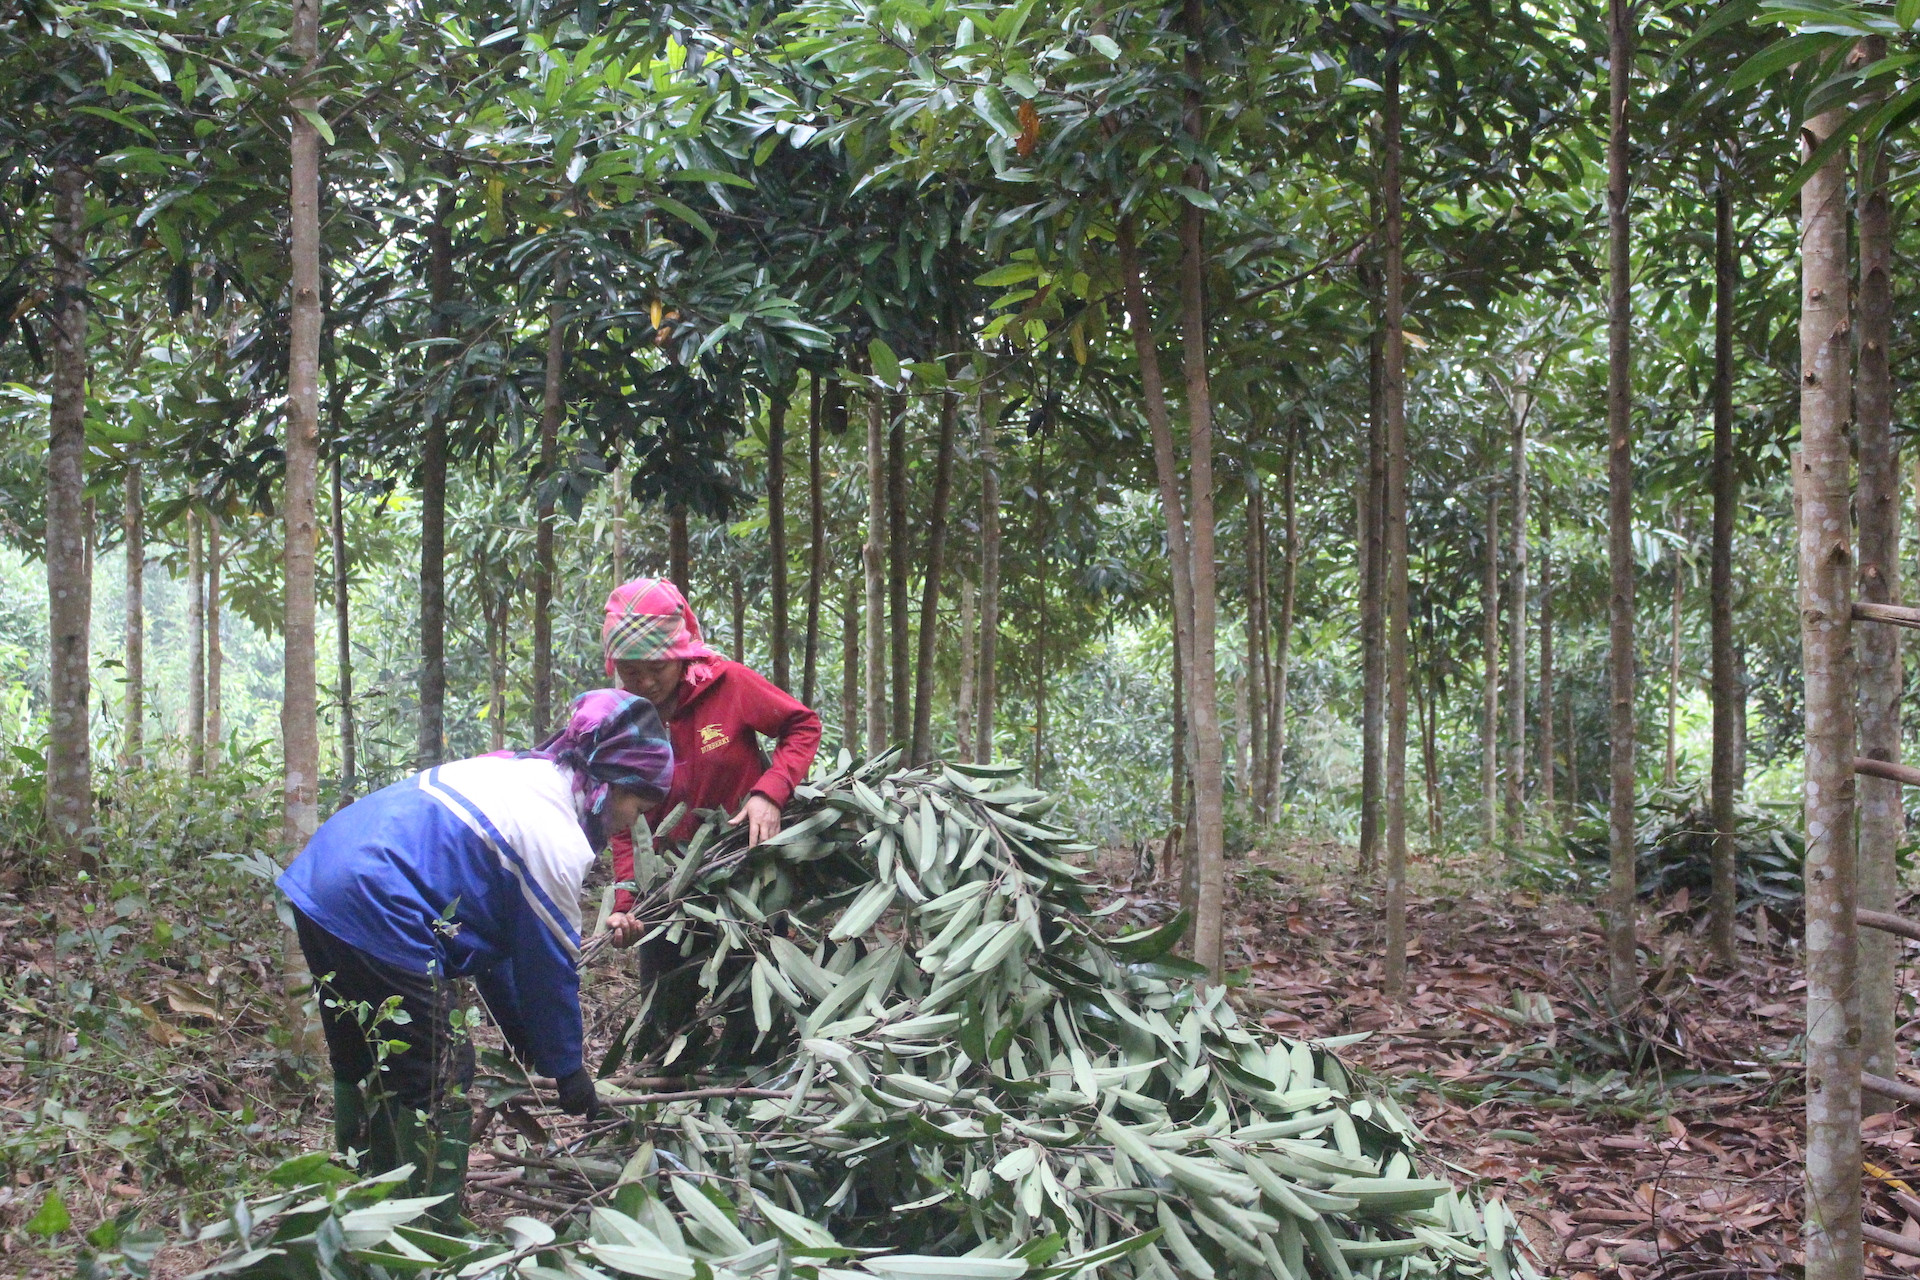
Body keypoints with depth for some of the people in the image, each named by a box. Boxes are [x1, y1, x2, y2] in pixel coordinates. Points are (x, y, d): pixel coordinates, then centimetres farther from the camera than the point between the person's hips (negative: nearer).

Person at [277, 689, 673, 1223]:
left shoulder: (517, 774, 17)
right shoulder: (557, 839, -12)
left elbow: (485, 919, 24)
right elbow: (550, 964, -4)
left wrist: (519, 1031, 29)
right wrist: (566, 1068, 11)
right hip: (376, 914, -11)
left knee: (364, 1067, 24)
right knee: (438, 1082, 1)